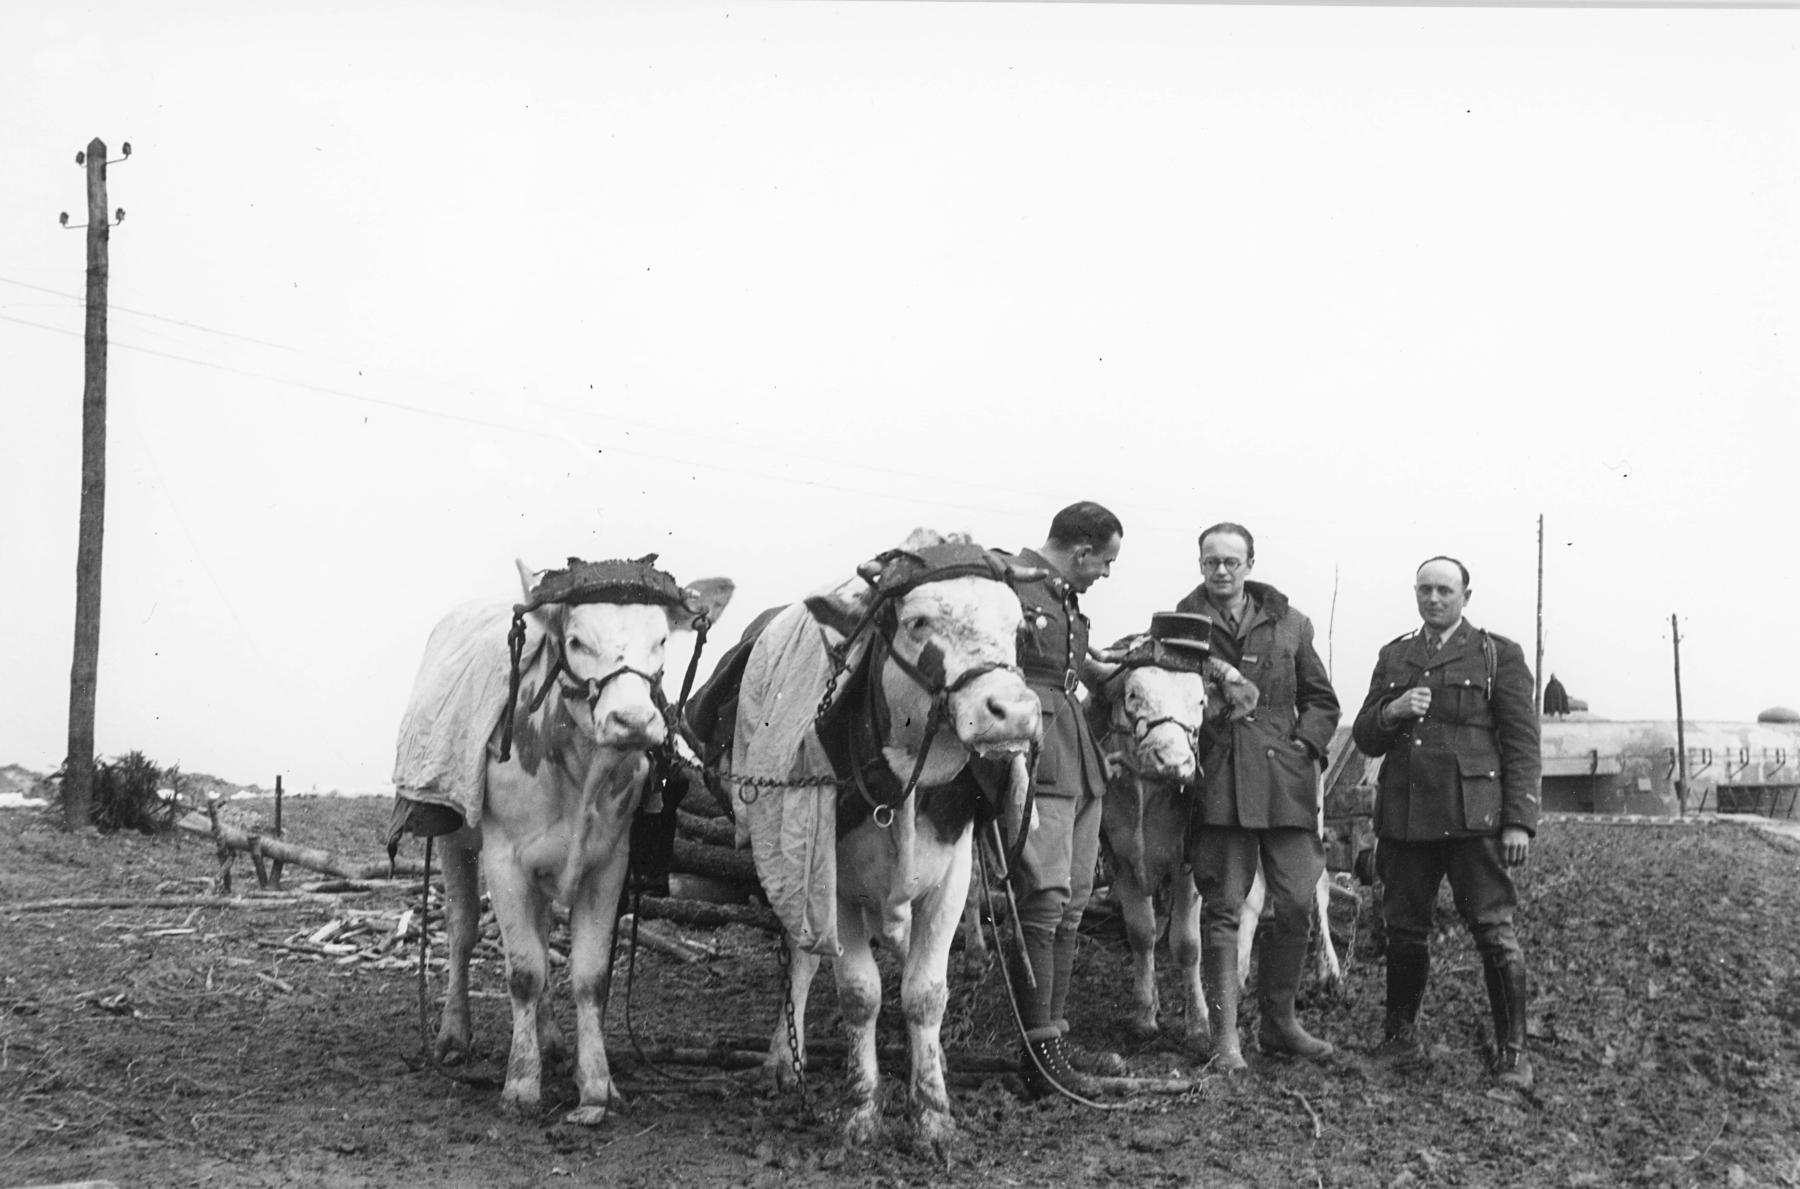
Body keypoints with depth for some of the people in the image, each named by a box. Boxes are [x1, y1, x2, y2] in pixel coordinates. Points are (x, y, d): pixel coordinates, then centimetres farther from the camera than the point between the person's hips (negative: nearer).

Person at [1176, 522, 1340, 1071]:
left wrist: (1306, 742, 2)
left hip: (1285, 783, 3)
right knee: (1222, 907, -3)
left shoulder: (1290, 625, 13)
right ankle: (1225, 1034, 2)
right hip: (1217, 784, -3)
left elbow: (1322, 700, 18)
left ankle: (1279, 1020, 18)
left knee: (1296, 903, 2)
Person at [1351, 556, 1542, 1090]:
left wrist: (1519, 822, -8)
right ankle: (1400, 1038, 23)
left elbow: (1522, 743, 0)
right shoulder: (1393, 657, 17)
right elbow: (1365, 739, 17)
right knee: (1404, 930, 8)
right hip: (1404, 817, 4)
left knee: (1495, 932, -7)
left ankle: (1512, 1050, 0)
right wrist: (1390, 712, -6)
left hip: (1473, 816, -4)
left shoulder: (1499, 655, 5)